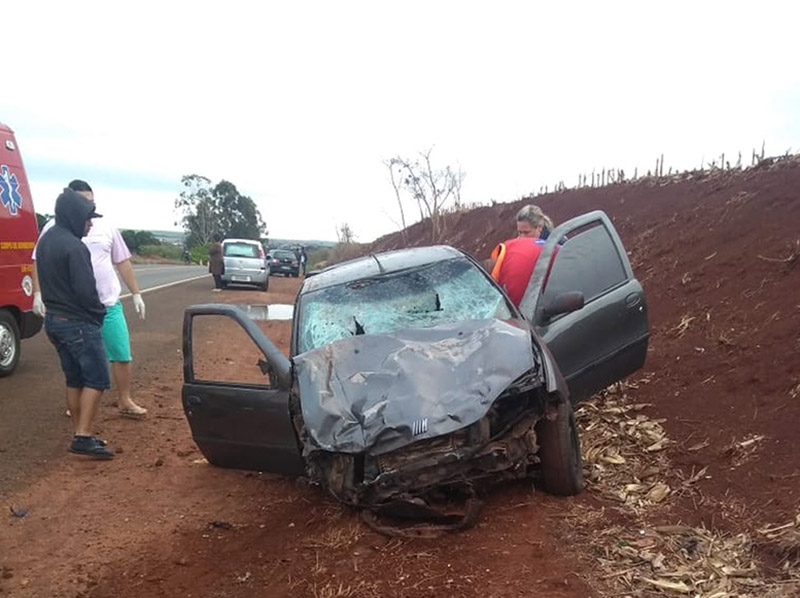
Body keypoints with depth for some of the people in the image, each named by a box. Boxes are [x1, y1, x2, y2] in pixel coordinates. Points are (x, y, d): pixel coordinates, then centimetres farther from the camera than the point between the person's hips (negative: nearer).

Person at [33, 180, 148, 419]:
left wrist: (136, 294, 8)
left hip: (109, 305, 2)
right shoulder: (54, 229, -2)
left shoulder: (106, 228, 5)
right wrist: (38, 293, -11)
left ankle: (125, 402, 17)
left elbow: (123, 262, 10)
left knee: (122, 354, 4)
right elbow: (39, 263, 2)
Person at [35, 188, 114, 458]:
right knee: (96, 378, -4)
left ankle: (81, 434, 21)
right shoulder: (73, 246, -19)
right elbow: (86, 290, -21)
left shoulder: (45, 241, 11)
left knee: (74, 379, 14)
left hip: (54, 319, 10)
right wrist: (99, 313, -5)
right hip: (78, 322, -9)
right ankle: (83, 437, -6)